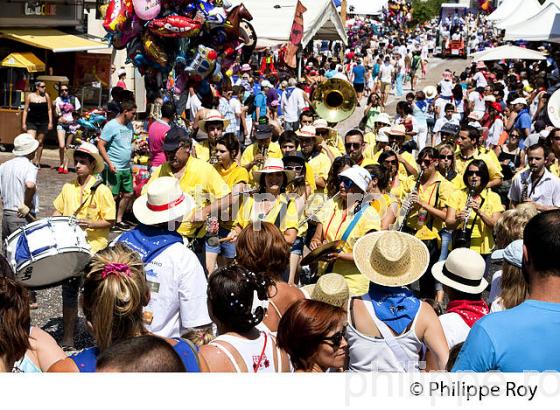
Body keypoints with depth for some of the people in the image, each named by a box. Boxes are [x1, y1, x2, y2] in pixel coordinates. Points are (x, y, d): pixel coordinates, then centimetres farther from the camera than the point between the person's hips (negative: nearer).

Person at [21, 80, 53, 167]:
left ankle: (37, 161, 18)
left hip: (43, 122, 1)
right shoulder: (30, 96, 1)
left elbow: (49, 110, 5)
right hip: (31, 122, -1)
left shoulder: (46, 96, 3)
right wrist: (23, 123, -1)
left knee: (40, 142, 8)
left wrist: (50, 122, -2)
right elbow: (25, 110, 3)